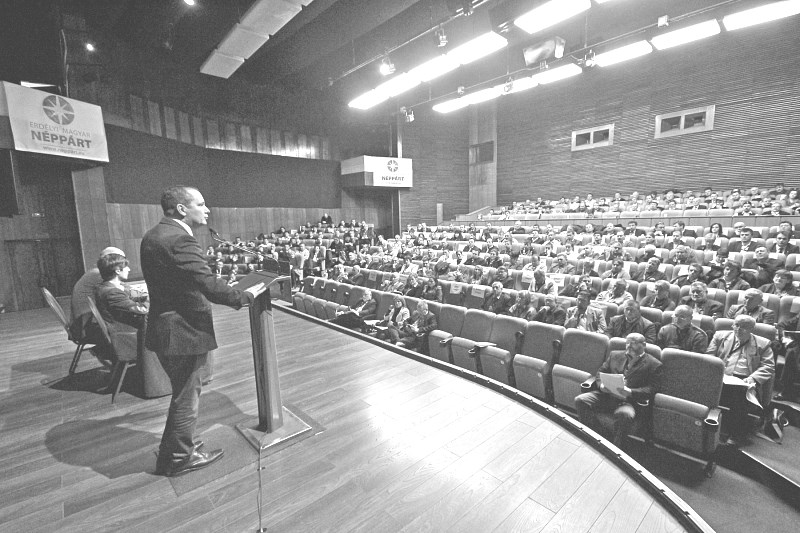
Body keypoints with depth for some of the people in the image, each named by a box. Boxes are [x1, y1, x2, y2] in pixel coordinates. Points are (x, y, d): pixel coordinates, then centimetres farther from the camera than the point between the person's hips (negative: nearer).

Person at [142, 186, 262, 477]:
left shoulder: (152, 235, 9)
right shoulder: (180, 240, -24)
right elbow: (209, 285, -28)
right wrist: (245, 296, -15)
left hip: (164, 328, 10)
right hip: (184, 333, -10)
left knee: (184, 393, 26)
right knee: (187, 397, 10)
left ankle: (175, 446, 44)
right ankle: (178, 458, 29)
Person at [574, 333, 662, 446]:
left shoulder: (654, 364, 7)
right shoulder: (615, 355, 19)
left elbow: (652, 389, -3)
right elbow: (601, 372, 19)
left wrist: (630, 392, -20)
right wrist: (601, 385, -4)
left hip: (629, 400, -4)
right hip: (606, 395, 4)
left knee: (624, 414, -38)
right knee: (580, 400, -20)